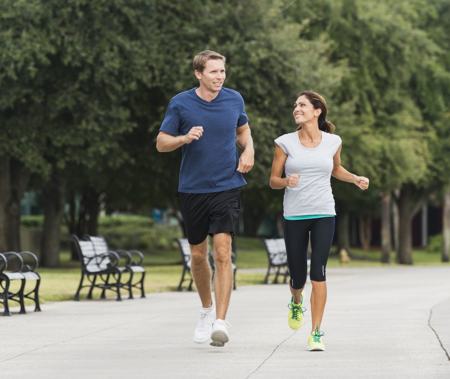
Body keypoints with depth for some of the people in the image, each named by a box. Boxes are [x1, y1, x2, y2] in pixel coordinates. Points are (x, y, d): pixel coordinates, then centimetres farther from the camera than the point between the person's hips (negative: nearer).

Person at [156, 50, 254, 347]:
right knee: (198, 255, 11)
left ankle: (221, 322, -18)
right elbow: (161, 143, 1)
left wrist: (249, 150, 1)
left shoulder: (234, 99, 3)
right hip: (192, 189, 1)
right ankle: (207, 309, 35)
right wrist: (185, 138, -18)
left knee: (223, 253, -14)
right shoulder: (180, 104, -4)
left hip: (227, 187, -1)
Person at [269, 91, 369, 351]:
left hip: (324, 214, 0)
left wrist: (356, 179, 6)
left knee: (318, 272, -12)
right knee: (298, 277, 4)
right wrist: (286, 181, -19)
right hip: (294, 216, 0)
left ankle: (316, 333, -6)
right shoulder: (285, 143, -1)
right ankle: (297, 302, 42)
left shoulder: (333, 142, 4)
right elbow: (273, 180, 3)